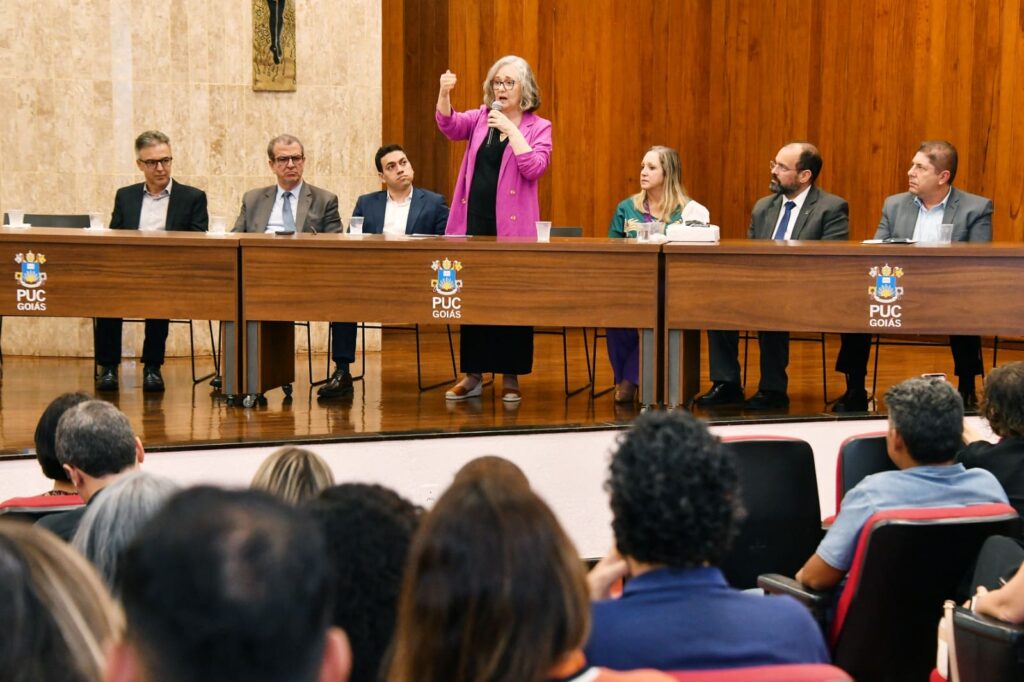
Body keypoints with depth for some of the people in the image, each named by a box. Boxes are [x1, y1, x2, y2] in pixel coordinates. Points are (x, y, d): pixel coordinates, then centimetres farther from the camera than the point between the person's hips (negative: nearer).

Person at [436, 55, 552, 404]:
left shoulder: (538, 127, 1)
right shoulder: (480, 118, 10)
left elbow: (534, 167, -14)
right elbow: (449, 125, -7)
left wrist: (510, 129, -15)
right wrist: (444, 94, -25)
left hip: (512, 228, -3)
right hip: (474, 223, 3)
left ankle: (510, 377, 9)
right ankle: (473, 375, 16)